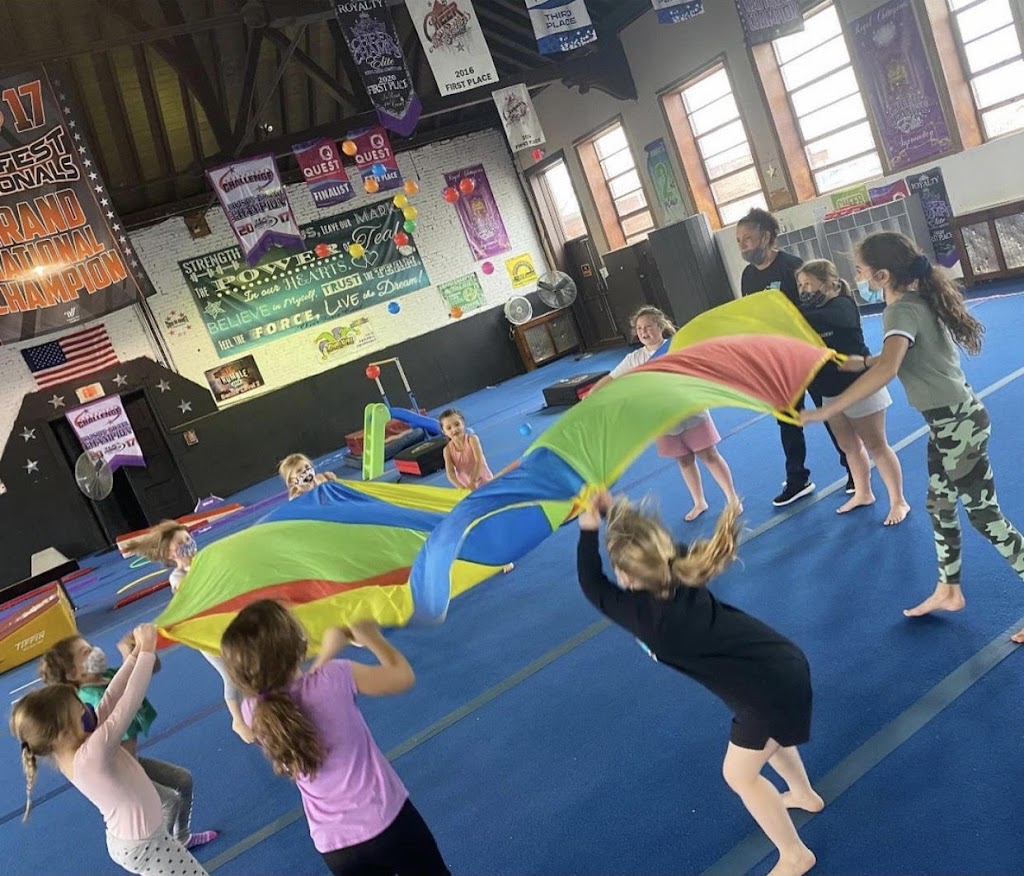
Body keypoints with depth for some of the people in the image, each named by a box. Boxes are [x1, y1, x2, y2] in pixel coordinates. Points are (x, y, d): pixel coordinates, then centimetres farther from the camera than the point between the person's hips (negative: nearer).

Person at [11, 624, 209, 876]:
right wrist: (147, 651, -29)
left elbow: (112, 698, -8)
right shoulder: (92, 754, -34)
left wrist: (136, 653, -13)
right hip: (144, 845, -8)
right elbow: (129, 704, -37)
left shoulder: (70, 753, -9)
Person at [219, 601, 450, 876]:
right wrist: (371, 637, 9)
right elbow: (403, 675, -5)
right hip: (387, 820, -3)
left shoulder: (254, 712, -11)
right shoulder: (334, 678, -23)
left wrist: (328, 651, 20)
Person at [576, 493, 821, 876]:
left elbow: (592, 587, -8)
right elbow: (643, 535, 12)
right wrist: (611, 509, 4)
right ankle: (805, 795, 59)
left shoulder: (643, 615, -24)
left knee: (740, 775, 14)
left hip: (771, 686, -8)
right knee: (770, 739, 35)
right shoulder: (680, 573, -5)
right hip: (782, 661, 8)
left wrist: (588, 529, -10)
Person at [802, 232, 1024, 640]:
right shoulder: (917, 297, 5)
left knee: (986, 518, 1)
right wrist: (862, 362, 14)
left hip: (958, 423, -10)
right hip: (951, 419, 10)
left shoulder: (902, 310, -23)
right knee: (939, 507, 20)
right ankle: (948, 591, 36)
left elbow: (886, 371, -41)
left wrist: (824, 411, -42)